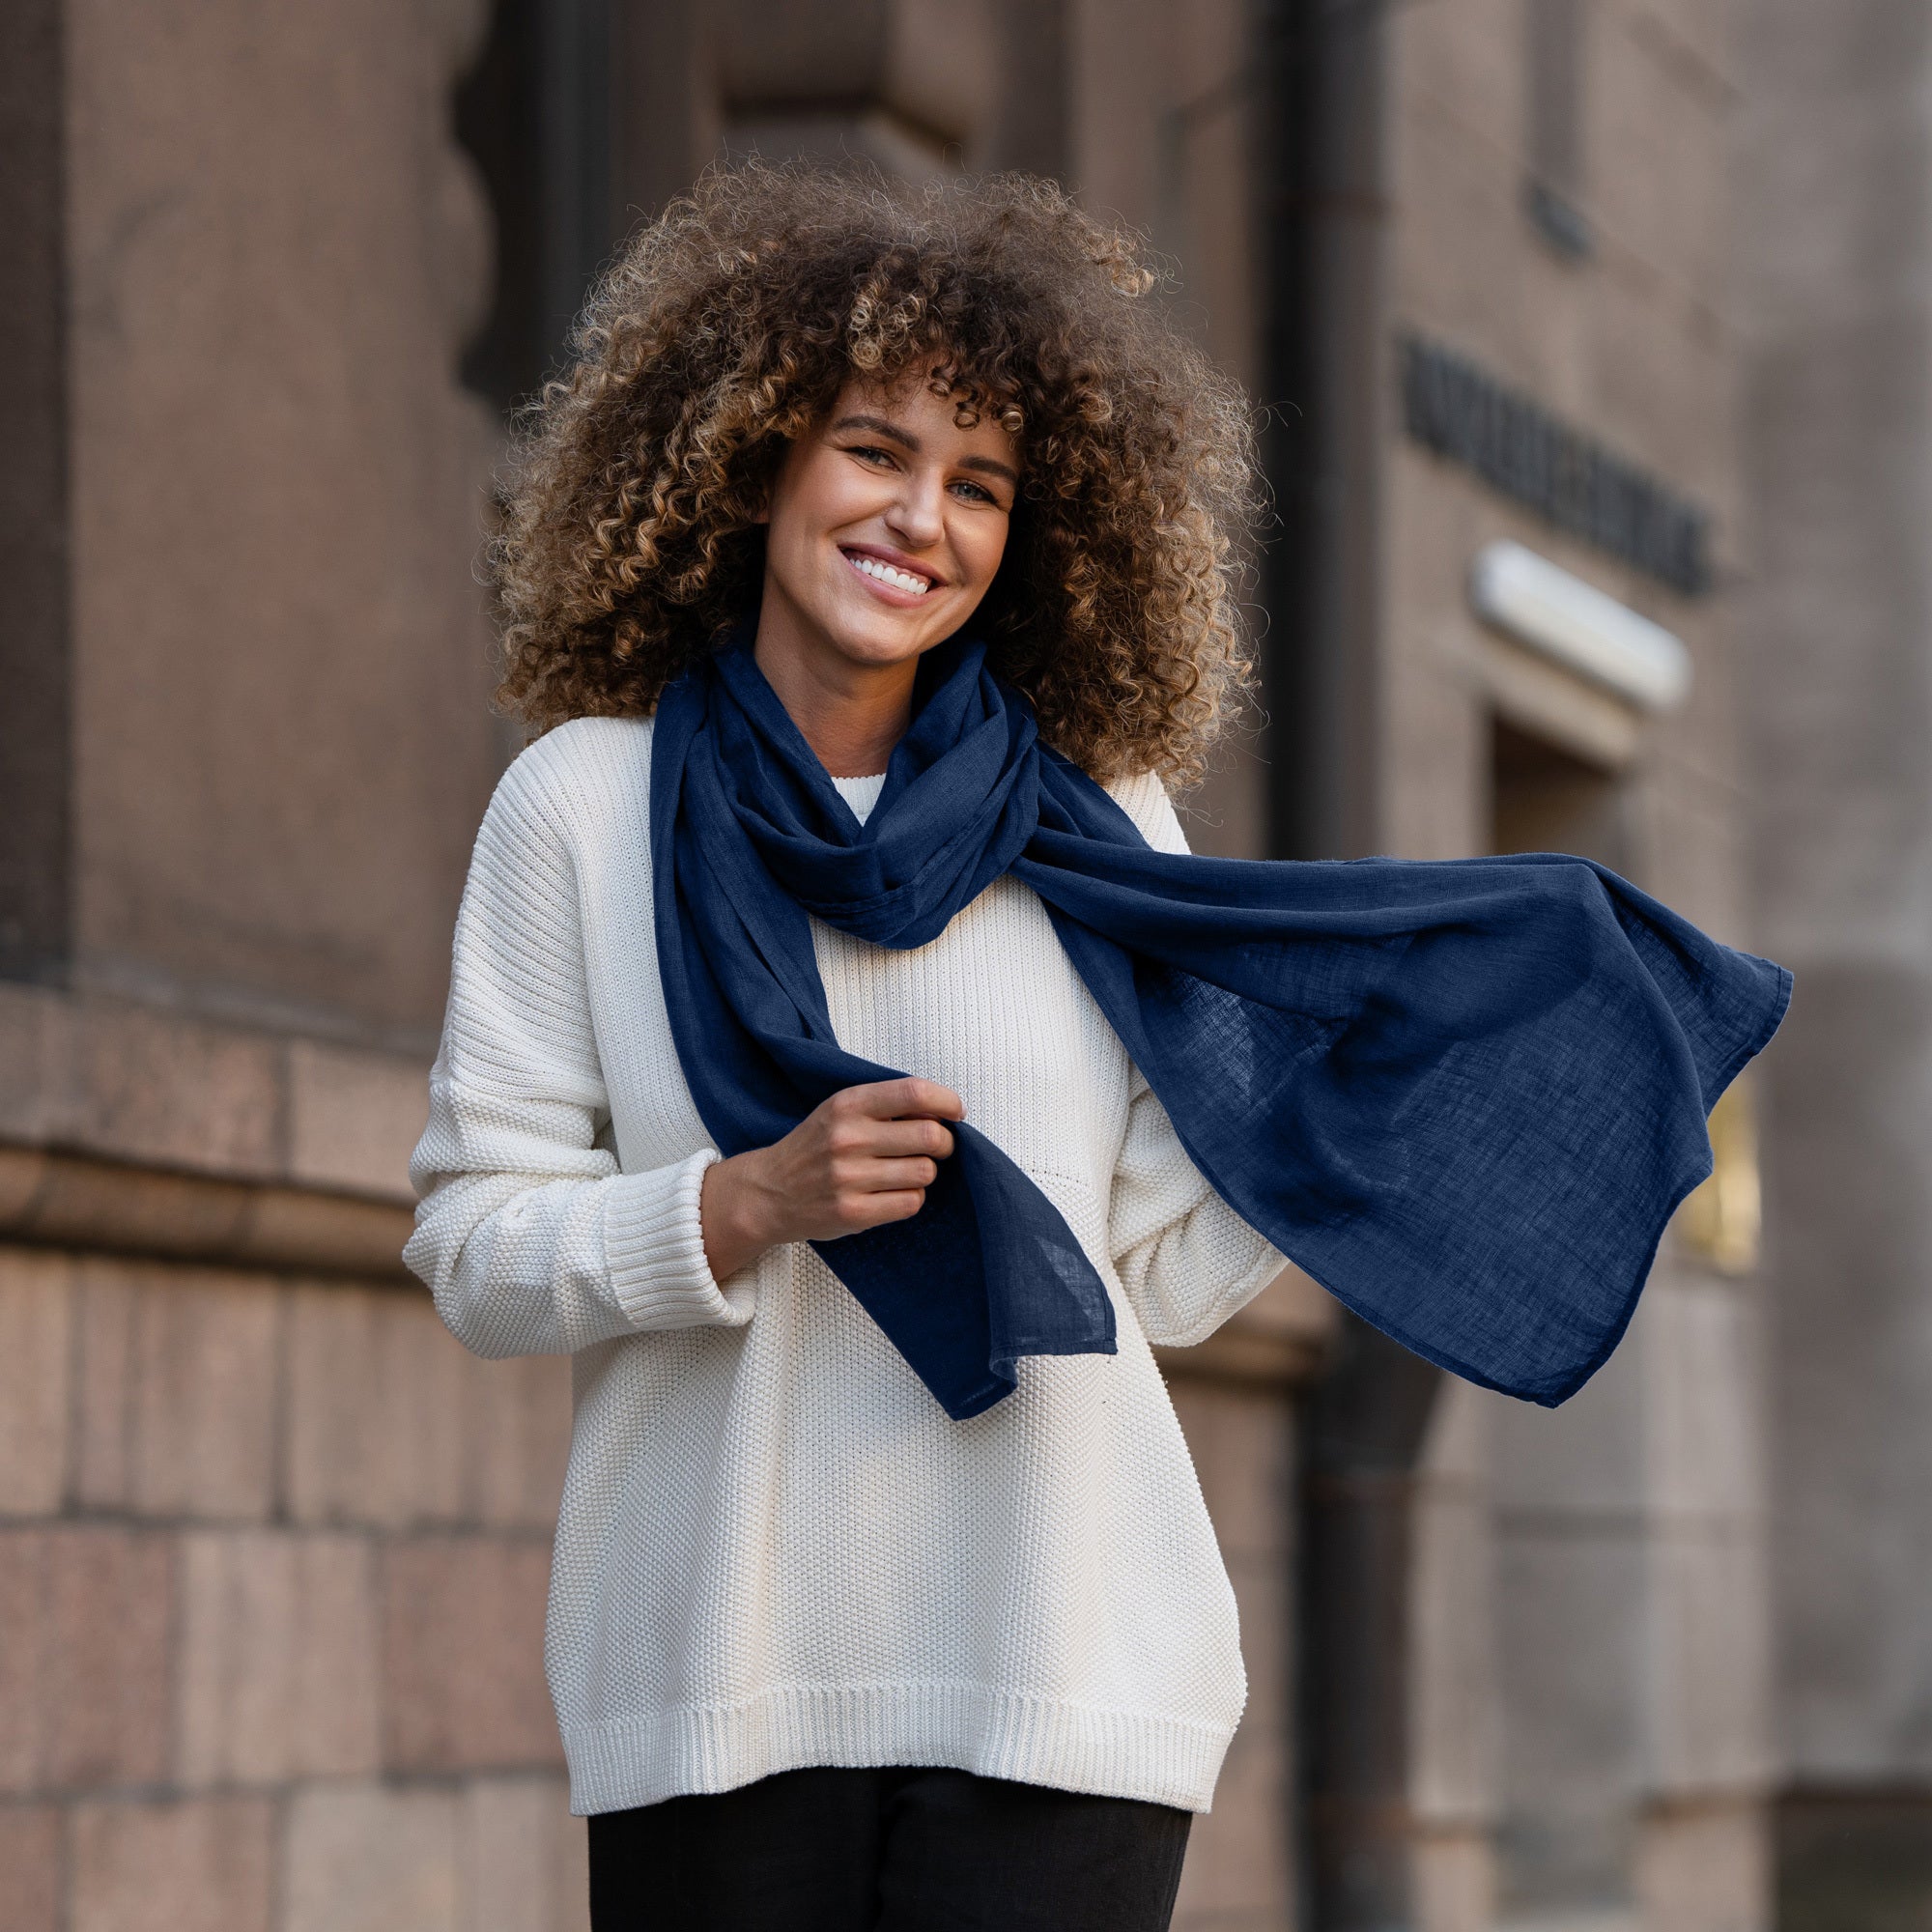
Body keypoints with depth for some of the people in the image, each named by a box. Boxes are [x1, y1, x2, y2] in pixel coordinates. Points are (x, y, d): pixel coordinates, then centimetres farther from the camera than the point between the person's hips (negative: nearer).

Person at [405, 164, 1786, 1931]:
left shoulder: (1097, 824, 8)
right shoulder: (584, 807, 4)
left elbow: (1170, 1268, 6)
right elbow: (471, 1247, 1)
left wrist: (1450, 1022, 3)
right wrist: (751, 1208, -15)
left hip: (1064, 1671, 1)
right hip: (713, 1676, 0)